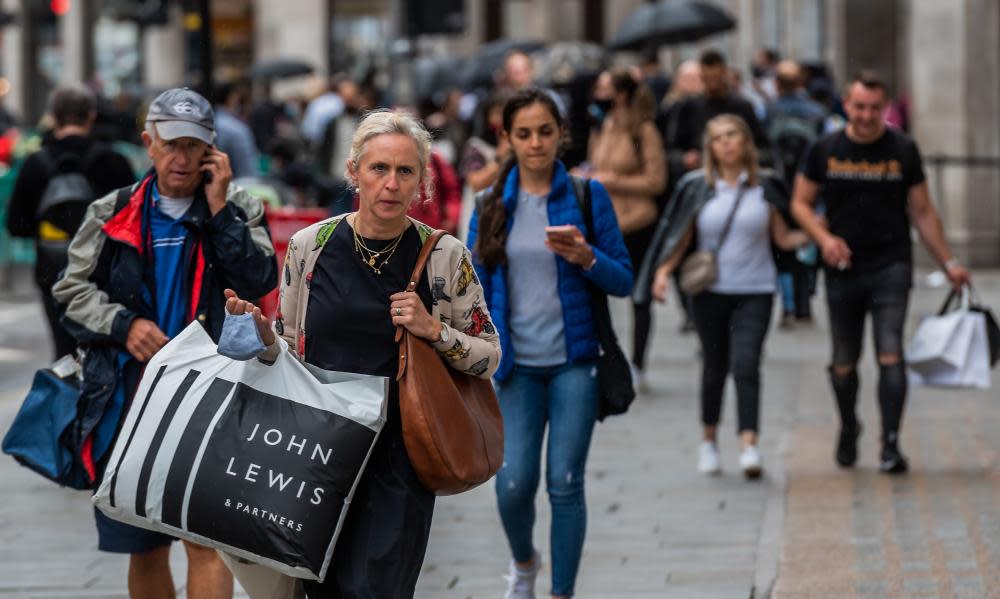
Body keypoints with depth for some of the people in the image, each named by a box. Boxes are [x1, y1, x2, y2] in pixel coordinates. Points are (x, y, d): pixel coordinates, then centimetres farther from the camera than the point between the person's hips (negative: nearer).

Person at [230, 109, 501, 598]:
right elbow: (289, 351, 10)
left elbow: (488, 357, 3)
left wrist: (434, 330, -13)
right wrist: (263, 336, -11)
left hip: (398, 452, -2)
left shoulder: (446, 257, -3)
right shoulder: (309, 246, 0)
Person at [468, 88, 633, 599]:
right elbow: (475, 288, 8)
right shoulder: (492, 205, 5)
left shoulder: (587, 195, 0)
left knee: (565, 484, -3)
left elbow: (623, 280, 1)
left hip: (574, 362, -1)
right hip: (518, 365, 1)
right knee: (513, 483, -4)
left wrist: (586, 259, -18)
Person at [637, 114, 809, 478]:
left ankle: (749, 444, -22)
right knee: (715, 366, 10)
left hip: (755, 291, -1)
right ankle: (709, 440, 29)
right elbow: (681, 239, 5)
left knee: (745, 365, -15)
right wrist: (663, 272, -8)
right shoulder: (698, 188, 4)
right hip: (710, 291, 1)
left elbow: (783, 239, 9)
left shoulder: (763, 188, 5)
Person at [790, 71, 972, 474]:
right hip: (843, 270, 1)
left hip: (891, 266, -1)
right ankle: (848, 431, 33)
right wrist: (824, 238, -10)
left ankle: (891, 444, -15)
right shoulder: (825, 150, 3)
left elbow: (922, 212, 9)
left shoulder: (903, 151, 2)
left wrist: (948, 263, 7)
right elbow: (800, 203, 8)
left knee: (890, 355, -14)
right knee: (844, 364, 9)